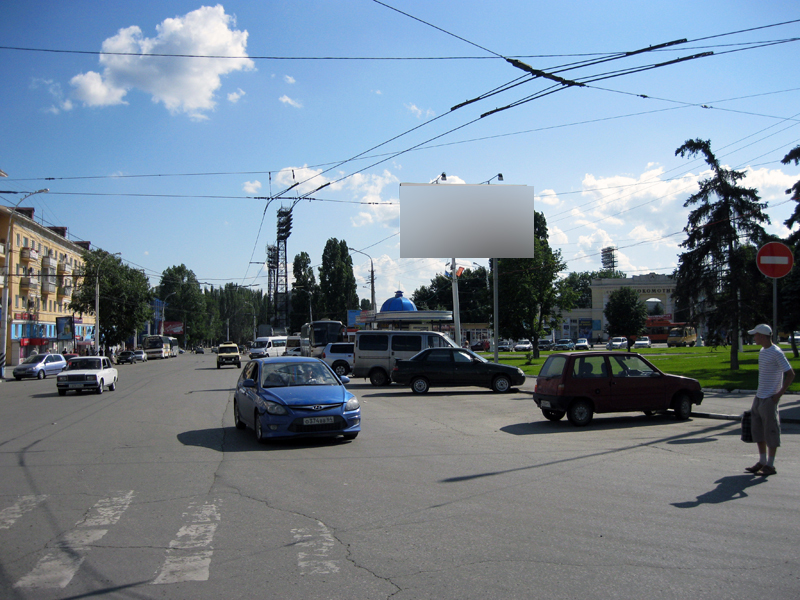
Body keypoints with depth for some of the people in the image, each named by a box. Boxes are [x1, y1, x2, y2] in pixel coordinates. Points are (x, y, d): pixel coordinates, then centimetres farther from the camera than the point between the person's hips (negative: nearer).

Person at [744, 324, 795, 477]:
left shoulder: (776, 353, -13)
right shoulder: (762, 351, 14)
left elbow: (790, 374, -14)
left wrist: (779, 394, -16)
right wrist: (759, 393, 17)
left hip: (770, 399, -9)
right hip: (759, 398, 9)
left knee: (771, 431, -2)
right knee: (758, 430, 12)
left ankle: (770, 465, 4)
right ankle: (762, 462, 21)